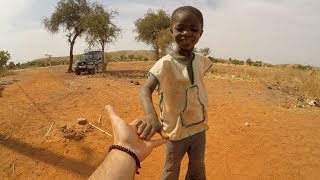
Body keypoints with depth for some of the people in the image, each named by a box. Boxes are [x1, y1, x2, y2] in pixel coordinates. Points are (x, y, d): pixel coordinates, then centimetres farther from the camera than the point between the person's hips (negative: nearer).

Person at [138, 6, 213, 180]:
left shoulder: (201, 60, -5)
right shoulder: (165, 63, -23)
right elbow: (146, 89, -36)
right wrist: (150, 114, -55)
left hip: (199, 127, 5)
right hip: (176, 129, -4)